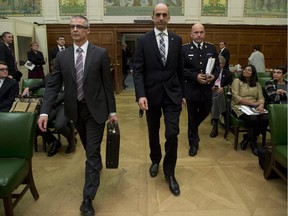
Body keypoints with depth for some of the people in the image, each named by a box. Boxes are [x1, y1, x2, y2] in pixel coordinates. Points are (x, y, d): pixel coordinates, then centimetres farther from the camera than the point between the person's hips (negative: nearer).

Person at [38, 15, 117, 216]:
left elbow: (107, 84, -5)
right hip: (75, 109, 4)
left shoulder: (101, 53, -7)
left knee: (92, 152, -2)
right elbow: (53, 85, -2)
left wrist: (112, 111, -5)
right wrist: (45, 111, -13)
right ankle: (97, 163, 53)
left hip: (95, 109, -3)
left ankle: (88, 199, 7)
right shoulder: (62, 56, 0)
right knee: (89, 147, 21)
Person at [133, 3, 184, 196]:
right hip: (151, 94, 0)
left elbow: (180, 69, 9)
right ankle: (155, 160, 42)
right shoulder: (143, 41, -2)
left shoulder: (177, 40, 5)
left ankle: (169, 173, 14)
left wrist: (182, 93, 12)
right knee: (153, 133, 15)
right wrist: (140, 95, -19)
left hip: (172, 94, 1)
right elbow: (137, 70, -7)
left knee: (172, 134, -5)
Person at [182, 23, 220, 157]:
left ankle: (193, 128, 48)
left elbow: (217, 66, 7)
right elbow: (181, 69, -8)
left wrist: (214, 76, -14)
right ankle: (193, 144, 23)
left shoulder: (212, 48, 5)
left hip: (207, 89, 4)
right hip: (191, 89, -3)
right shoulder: (184, 49, -5)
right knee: (192, 117, 7)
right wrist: (195, 76, -20)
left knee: (205, 112, 16)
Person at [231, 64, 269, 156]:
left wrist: (261, 105, -15)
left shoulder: (257, 84, 20)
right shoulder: (237, 81, 6)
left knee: (265, 119, -26)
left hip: (254, 108, 5)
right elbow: (236, 98, -7)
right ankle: (253, 143, -6)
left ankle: (247, 138, -3)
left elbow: (261, 98, 10)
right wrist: (253, 103, -13)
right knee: (252, 119, -34)